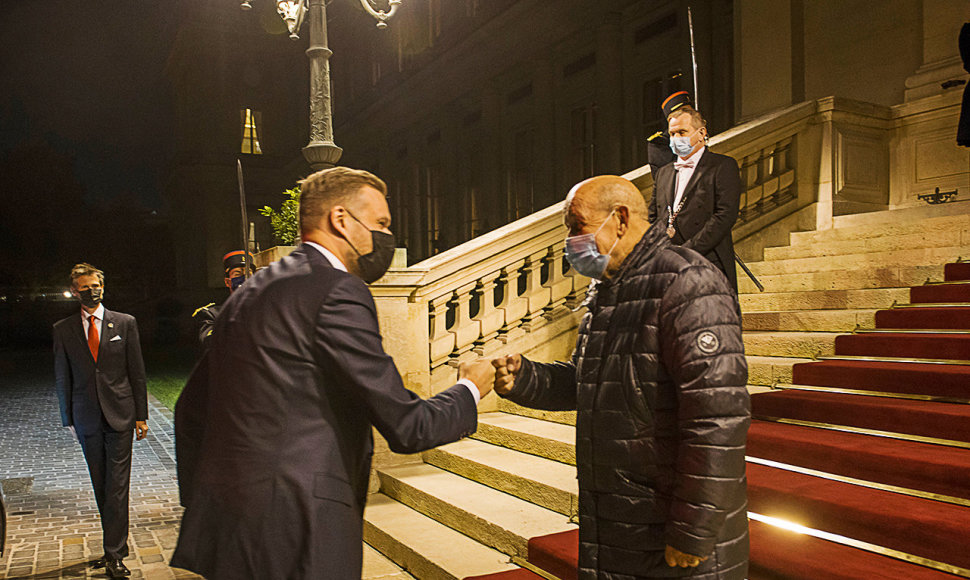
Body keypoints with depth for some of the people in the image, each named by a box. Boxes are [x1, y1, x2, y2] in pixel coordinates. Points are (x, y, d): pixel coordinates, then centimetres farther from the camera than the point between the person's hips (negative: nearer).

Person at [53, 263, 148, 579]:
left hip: (119, 414, -2)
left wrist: (141, 415, 0)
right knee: (101, 487, 11)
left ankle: (115, 554, 2)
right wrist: (68, 419, 6)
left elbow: (137, 371, 2)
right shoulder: (63, 329, 5)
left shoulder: (125, 323, 1)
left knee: (117, 485, -3)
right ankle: (115, 546, 24)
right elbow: (62, 378, 8)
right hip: (87, 419, 2)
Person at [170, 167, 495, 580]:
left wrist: (201, 502, 24)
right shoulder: (338, 293, -16)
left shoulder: (250, 292, 11)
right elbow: (406, 428, -16)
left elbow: (191, 409, 18)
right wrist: (469, 390, 2)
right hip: (294, 541, -9)